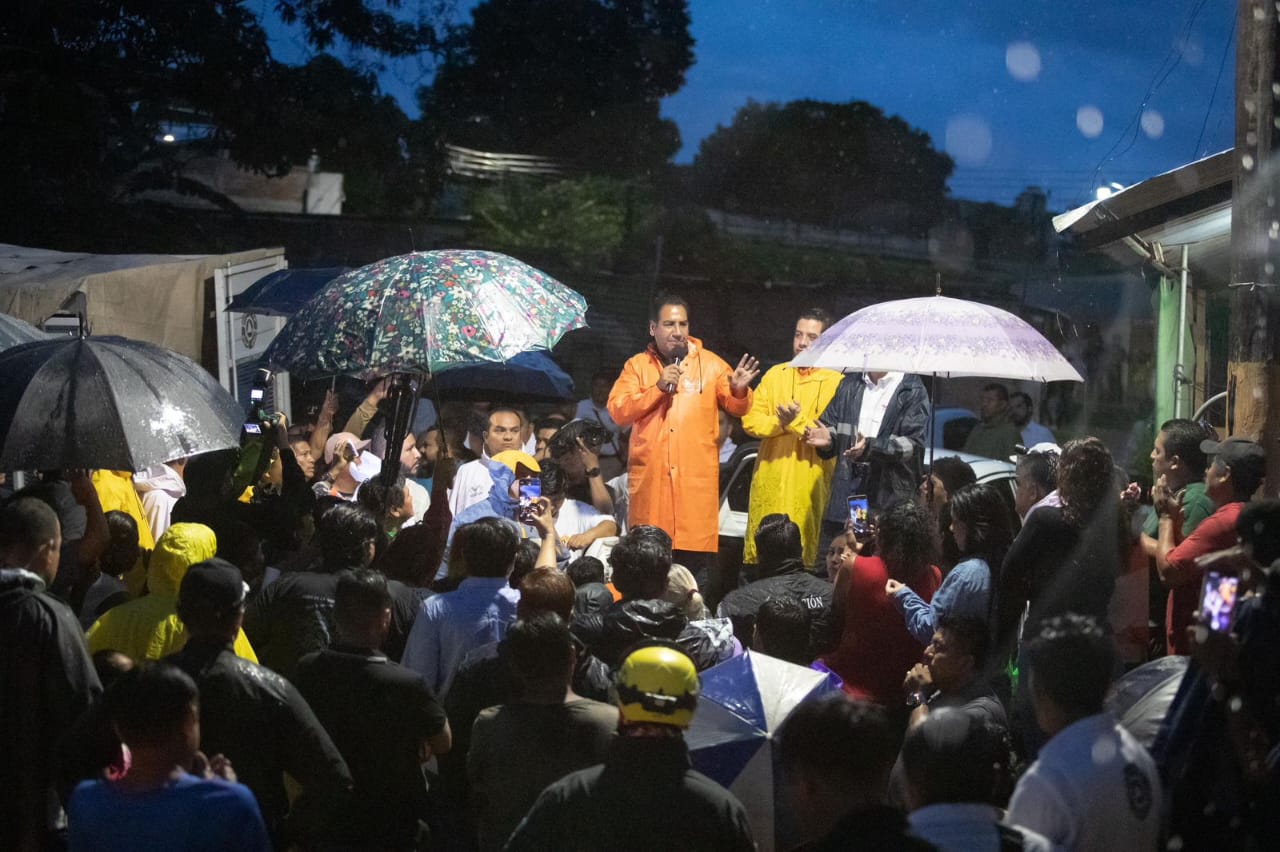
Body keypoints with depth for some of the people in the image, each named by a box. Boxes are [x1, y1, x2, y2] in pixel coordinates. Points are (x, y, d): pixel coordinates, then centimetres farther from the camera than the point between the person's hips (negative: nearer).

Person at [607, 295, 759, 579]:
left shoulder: (710, 364, 8)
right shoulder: (637, 365, 8)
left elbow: (736, 407, 6)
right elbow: (618, 412, -3)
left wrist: (739, 391, -17)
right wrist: (658, 387, -12)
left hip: (697, 481, 0)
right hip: (650, 479, 0)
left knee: (696, 567, 0)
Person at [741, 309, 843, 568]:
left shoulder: (836, 382, 1)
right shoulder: (775, 375, 15)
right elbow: (750, 420, 7)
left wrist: (797, 421, -17)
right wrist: (779, 422, -10)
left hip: (811, 485, -4)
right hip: (769, 482, 4)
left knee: (806, 554, -7)